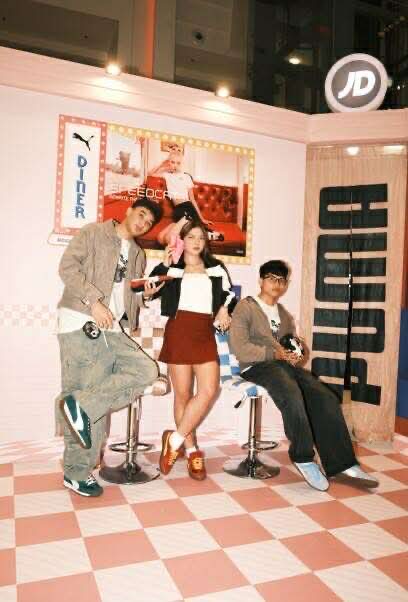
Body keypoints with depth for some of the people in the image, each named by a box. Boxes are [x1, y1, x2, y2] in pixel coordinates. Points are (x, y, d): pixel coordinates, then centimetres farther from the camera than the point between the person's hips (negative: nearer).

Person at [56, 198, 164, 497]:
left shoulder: (138, 254, 22)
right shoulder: (93, 233, 4)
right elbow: (68, 267, -8)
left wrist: (144, 295, 2)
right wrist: (94, 301, -18)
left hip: (112, 330, 7)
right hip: (81, 326, -6)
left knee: (147, 370, -13)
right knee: (88, 395, -6)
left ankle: (83, 405, -10)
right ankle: (78, 473, 9)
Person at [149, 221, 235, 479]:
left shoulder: (216, 268, 17)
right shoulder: (172, 267, 10)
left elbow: (229, 294, 25)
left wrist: (225, 309, 6)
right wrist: (164, 265, -10)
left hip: (205, 332, 3)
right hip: (179, 329, -2)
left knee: (209, 390, -12)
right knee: (183, 393, 1)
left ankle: (175, 440, 2)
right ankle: (191, 451, 14)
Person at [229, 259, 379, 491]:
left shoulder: (285, 315, 25)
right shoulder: (246, 307, 4)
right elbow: (239, 347, -9)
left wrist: (295, 355, -2)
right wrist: (273, 353, -17)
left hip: (285, 364, 6)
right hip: (257, 366, -6)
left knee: (326, 398, -17)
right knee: (292, 395, -34)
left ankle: (342, 464, -11)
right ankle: (304, 458, -16)